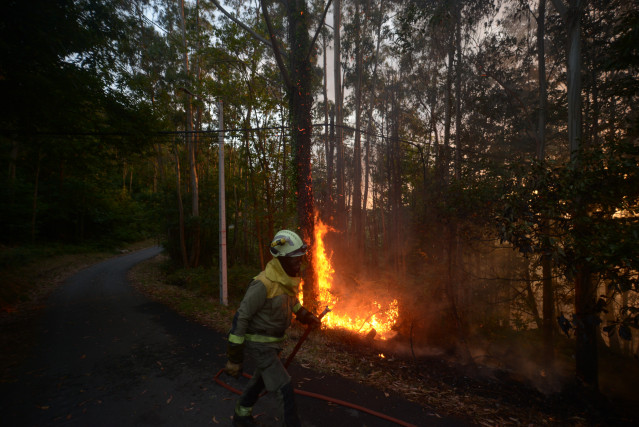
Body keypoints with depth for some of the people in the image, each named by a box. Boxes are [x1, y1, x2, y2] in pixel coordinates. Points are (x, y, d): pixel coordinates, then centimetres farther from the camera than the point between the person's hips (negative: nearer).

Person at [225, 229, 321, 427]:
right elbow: (241, 318, -25)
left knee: (261, 378, 26)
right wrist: (234, 358, -21)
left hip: (275, 339, 9)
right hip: (259, 343, -9)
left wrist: (306, 316, 5)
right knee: (284, 387, -5)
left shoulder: (289, 277, -5)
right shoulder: (264, 284, -31)